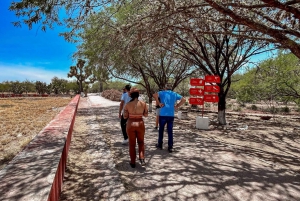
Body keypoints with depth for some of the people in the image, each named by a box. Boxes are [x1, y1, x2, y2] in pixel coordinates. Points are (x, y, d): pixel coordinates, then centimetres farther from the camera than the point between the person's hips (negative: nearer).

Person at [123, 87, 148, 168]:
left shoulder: (127, 104, -10)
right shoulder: (143, 103, -7)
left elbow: (125, 117, -6)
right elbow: (146, 115, 3)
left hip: (130, 124, -1)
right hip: (140, 124, 1)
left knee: (132, 144, 14)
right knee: (141, 142, 22)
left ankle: (133, 162, 23)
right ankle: (142, 159, 9)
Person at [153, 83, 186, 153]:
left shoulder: (162, 93, 3)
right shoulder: (174, 94, 11)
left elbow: (154, 95, -16)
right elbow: (183, 100, 9)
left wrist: (159, 103, -10)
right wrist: (177, 106, 7)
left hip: (163, 115, -2)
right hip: (171, 115, 2)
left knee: (161, 130, 15)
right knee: (170, 131, 6)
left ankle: (160, 144, 25)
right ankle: (170, 147, 6)